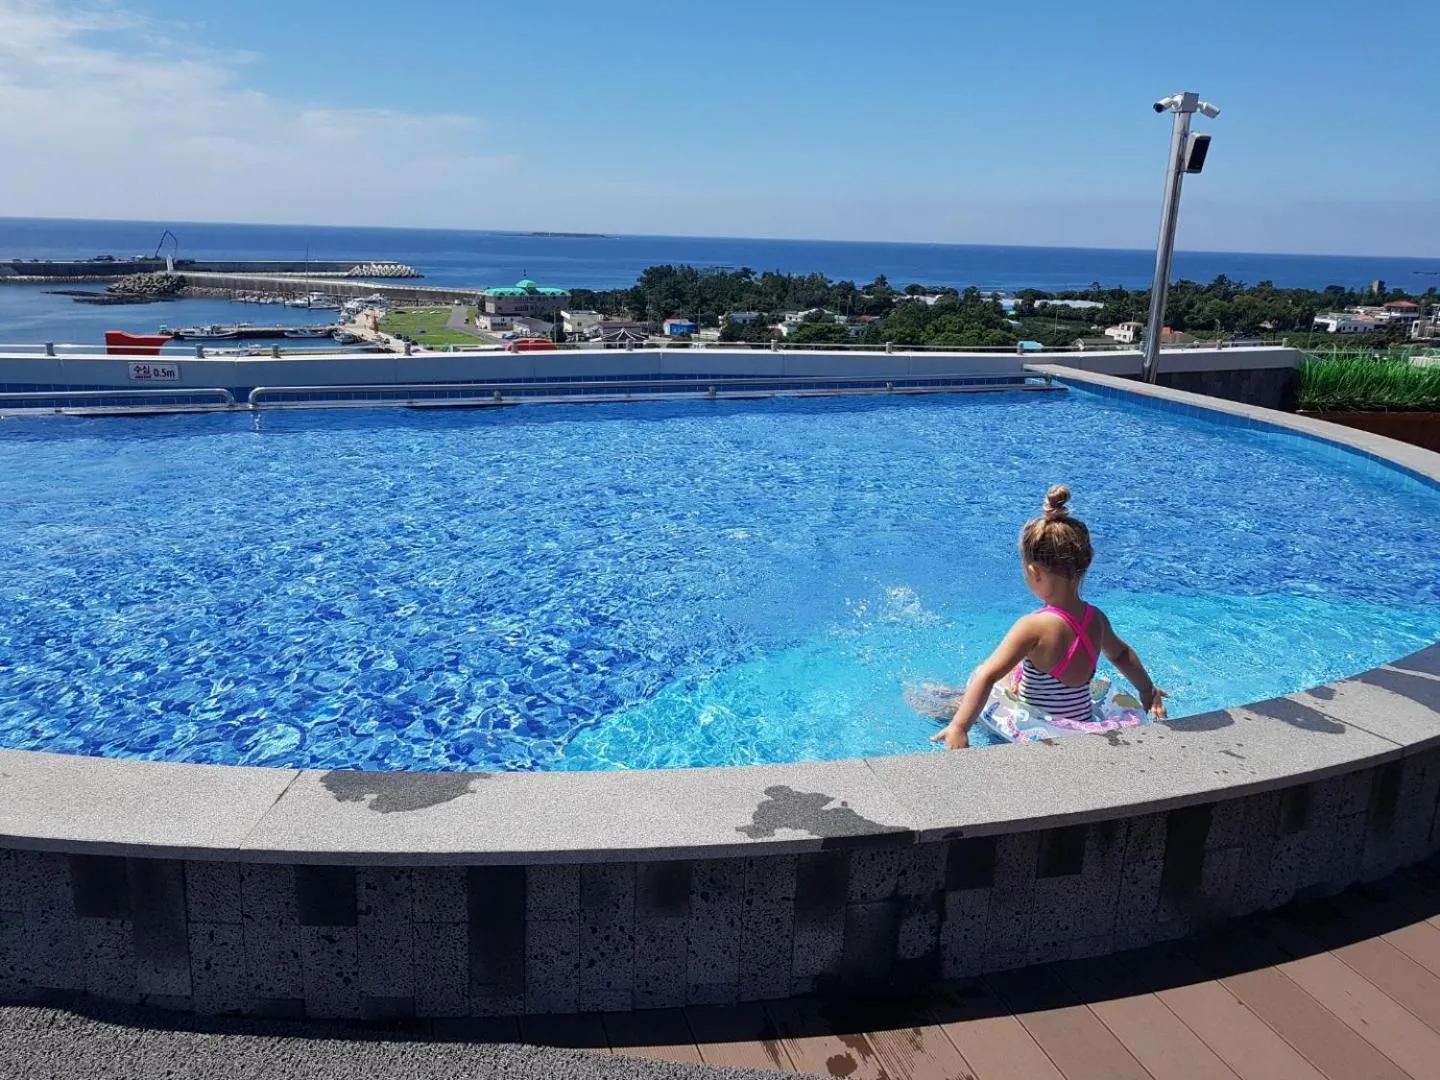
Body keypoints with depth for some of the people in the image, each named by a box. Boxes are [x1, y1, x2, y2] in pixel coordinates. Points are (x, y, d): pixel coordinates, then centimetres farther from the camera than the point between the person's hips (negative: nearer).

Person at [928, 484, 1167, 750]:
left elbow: (987, 675, -37)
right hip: (1083, 725, 7)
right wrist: (1148, 691, 34)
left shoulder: (1035, 627, -28)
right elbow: (1121, 654, 15)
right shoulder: (1096, 619, -6)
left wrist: (959, 727, -43)